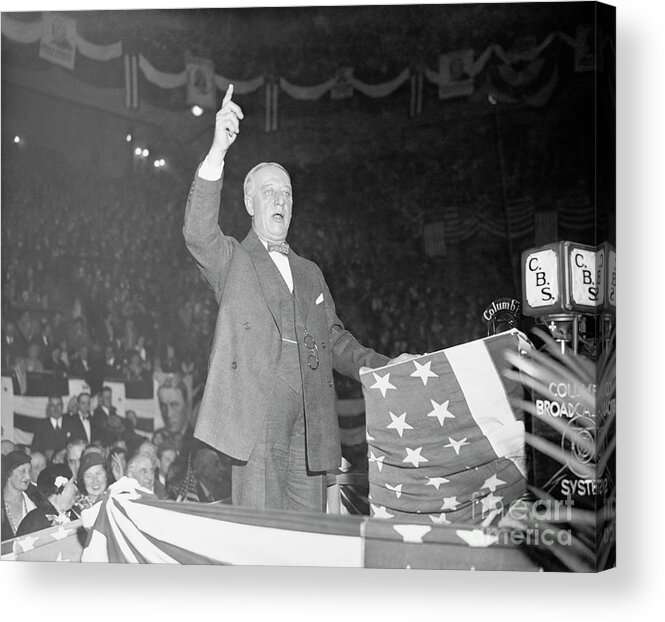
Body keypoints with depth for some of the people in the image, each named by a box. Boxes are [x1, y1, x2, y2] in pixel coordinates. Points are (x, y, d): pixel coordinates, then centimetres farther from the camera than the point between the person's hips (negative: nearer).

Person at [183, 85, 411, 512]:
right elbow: (198, 233, -13)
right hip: (257, 424, -4)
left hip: (310, 429, 5)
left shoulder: (310, 273, 23)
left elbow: (336, 340, 22)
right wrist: (218, 152, -24)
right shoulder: (231, 261, 8)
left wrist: (387, 369, 6)